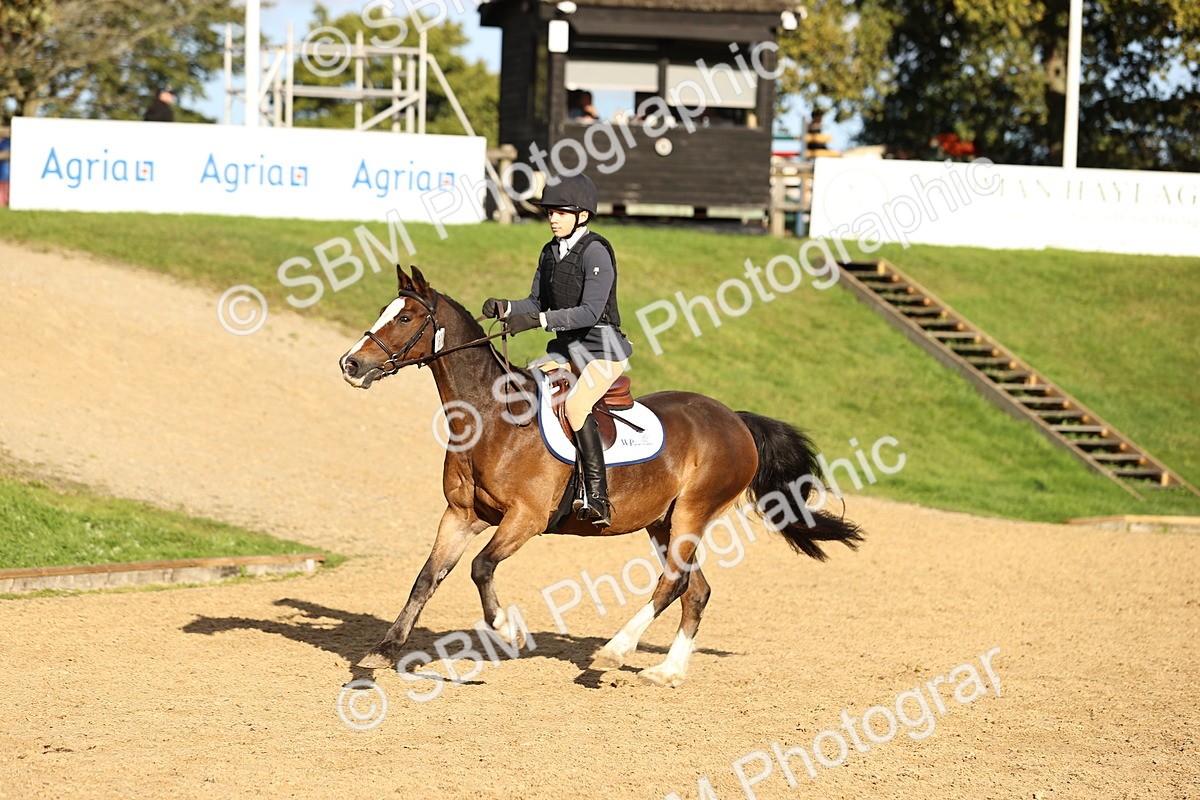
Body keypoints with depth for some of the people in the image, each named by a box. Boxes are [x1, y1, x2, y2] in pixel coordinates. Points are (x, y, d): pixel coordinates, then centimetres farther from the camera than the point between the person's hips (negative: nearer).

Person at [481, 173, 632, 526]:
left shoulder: (596, 251, -14)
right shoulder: (551, 252, 11)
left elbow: (590, 311, -21)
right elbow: (537, 302, 14)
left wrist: (539, 319, -28)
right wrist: (506, 308, -6)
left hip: (601, 345, -9)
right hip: (565, 347, 9)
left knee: (575, 405, -29)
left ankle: (597, 499, -32)